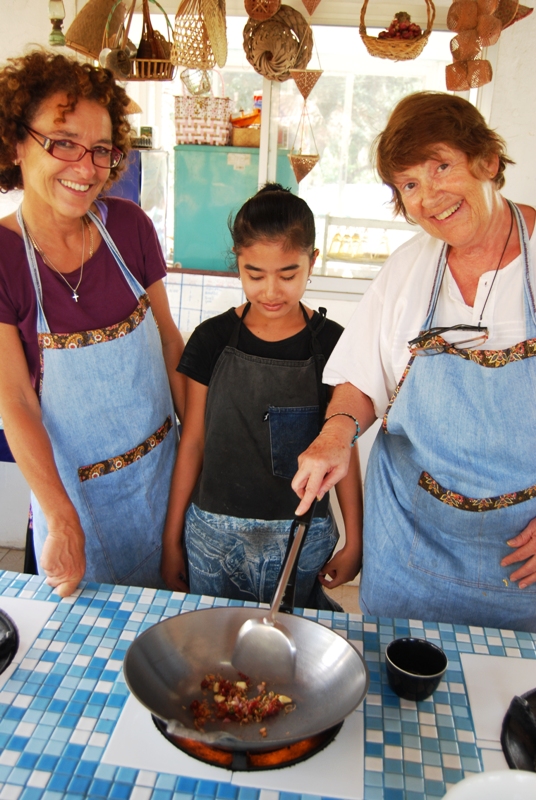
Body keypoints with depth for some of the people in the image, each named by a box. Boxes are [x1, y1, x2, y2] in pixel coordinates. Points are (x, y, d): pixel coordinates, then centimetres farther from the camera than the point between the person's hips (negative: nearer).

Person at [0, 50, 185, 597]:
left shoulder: (128, 225, -7)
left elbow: (167, 335, 2)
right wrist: (63, 523, -17)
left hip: (161, 462, 3)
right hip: (72, 481, -3)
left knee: (168, 590, 22)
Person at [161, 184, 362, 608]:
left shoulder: (331, 344, -7)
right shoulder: (212, 339, -4)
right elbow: (193, 443, 1)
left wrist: (355, 541, 4)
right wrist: (172, 540, 6)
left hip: (301, 538, -1)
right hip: (213, 535, 2)